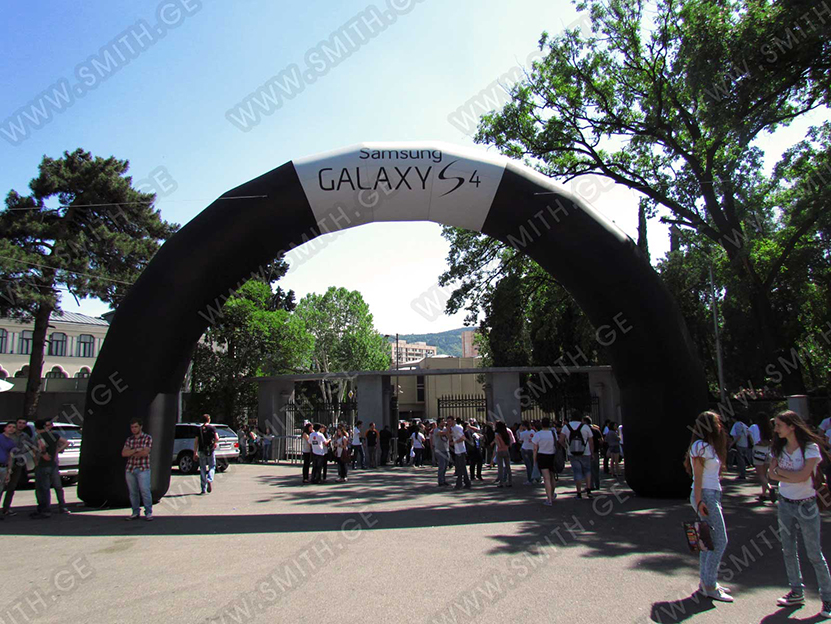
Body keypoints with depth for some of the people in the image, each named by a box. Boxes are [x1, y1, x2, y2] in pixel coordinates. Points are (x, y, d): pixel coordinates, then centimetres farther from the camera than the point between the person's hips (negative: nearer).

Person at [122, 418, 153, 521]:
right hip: (130, 469, 5)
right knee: (133, 492, 6)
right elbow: (123, 453, 1)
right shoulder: (129, 440, 15)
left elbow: (145, 452, -11)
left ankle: (148, 513, -3)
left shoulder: (147, 438, 2)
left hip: (143, 469, -4)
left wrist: (131, 453, 0)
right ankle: (135, 513, 16)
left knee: (145, 491, -10)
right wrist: (136, 450, -10)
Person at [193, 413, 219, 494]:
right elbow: (217, 438, -12)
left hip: (202, 451, 2)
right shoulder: (212, 428, -1)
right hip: (210, 450, -2)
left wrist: (195, 453, 4)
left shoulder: (199, 429, 5)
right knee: (212, 467, 10)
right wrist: (215, 443, 9)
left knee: (202, 469, 9)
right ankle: (210, 480, -19)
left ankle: (203, 489, 9)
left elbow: (196, 441, 1)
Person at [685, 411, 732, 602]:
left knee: (709, 541, 11)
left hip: (712, 495, 9)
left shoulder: (709, 447, 16)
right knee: (720, 540, -7)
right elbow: (697, 476, -16)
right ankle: (710, 586, -1)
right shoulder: (700, 447, -13)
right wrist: (699, 501, -20)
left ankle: (705, 582, 19)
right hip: (705, 495, -9)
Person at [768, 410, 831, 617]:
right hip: (785, 504, 5)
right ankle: (797, 592, 24)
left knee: (814, 554, 0)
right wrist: (792, 477, -17)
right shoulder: (778, 448, 4)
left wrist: (780, 471, -10)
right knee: (788, 551, 11)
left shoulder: (810, 448, -13)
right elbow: (771, 474, -4)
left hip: (806, 506, -5)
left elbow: (803, 476, -22)